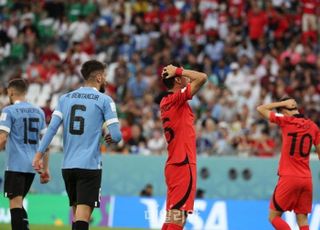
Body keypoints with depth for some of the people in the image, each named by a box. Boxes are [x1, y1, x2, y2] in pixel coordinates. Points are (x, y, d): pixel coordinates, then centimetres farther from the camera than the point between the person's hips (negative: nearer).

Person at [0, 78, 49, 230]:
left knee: (15, 203, -6)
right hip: (32, 166, 6)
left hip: (15, 165, -6)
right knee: (19, 203, 18)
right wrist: (45, 168, 17)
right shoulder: (38, 112, 13)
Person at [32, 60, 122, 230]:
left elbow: (52, 128, 0)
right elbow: (116, 135, -7)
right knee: (83, 216, -12)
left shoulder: (65, 98, 11)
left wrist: (39, 154, -1)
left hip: (67, 165, 5)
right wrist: (111, 138, 15)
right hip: (90, 165, -5)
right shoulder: (104, 100, -2)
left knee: (76, 213, 17)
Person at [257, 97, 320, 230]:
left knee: (274, 217, 4)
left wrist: (283, 103, 7)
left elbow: (260, 109, 4)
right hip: (307, 179, 5)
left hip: (289, 179, -5)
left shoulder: (286, 121, -6)